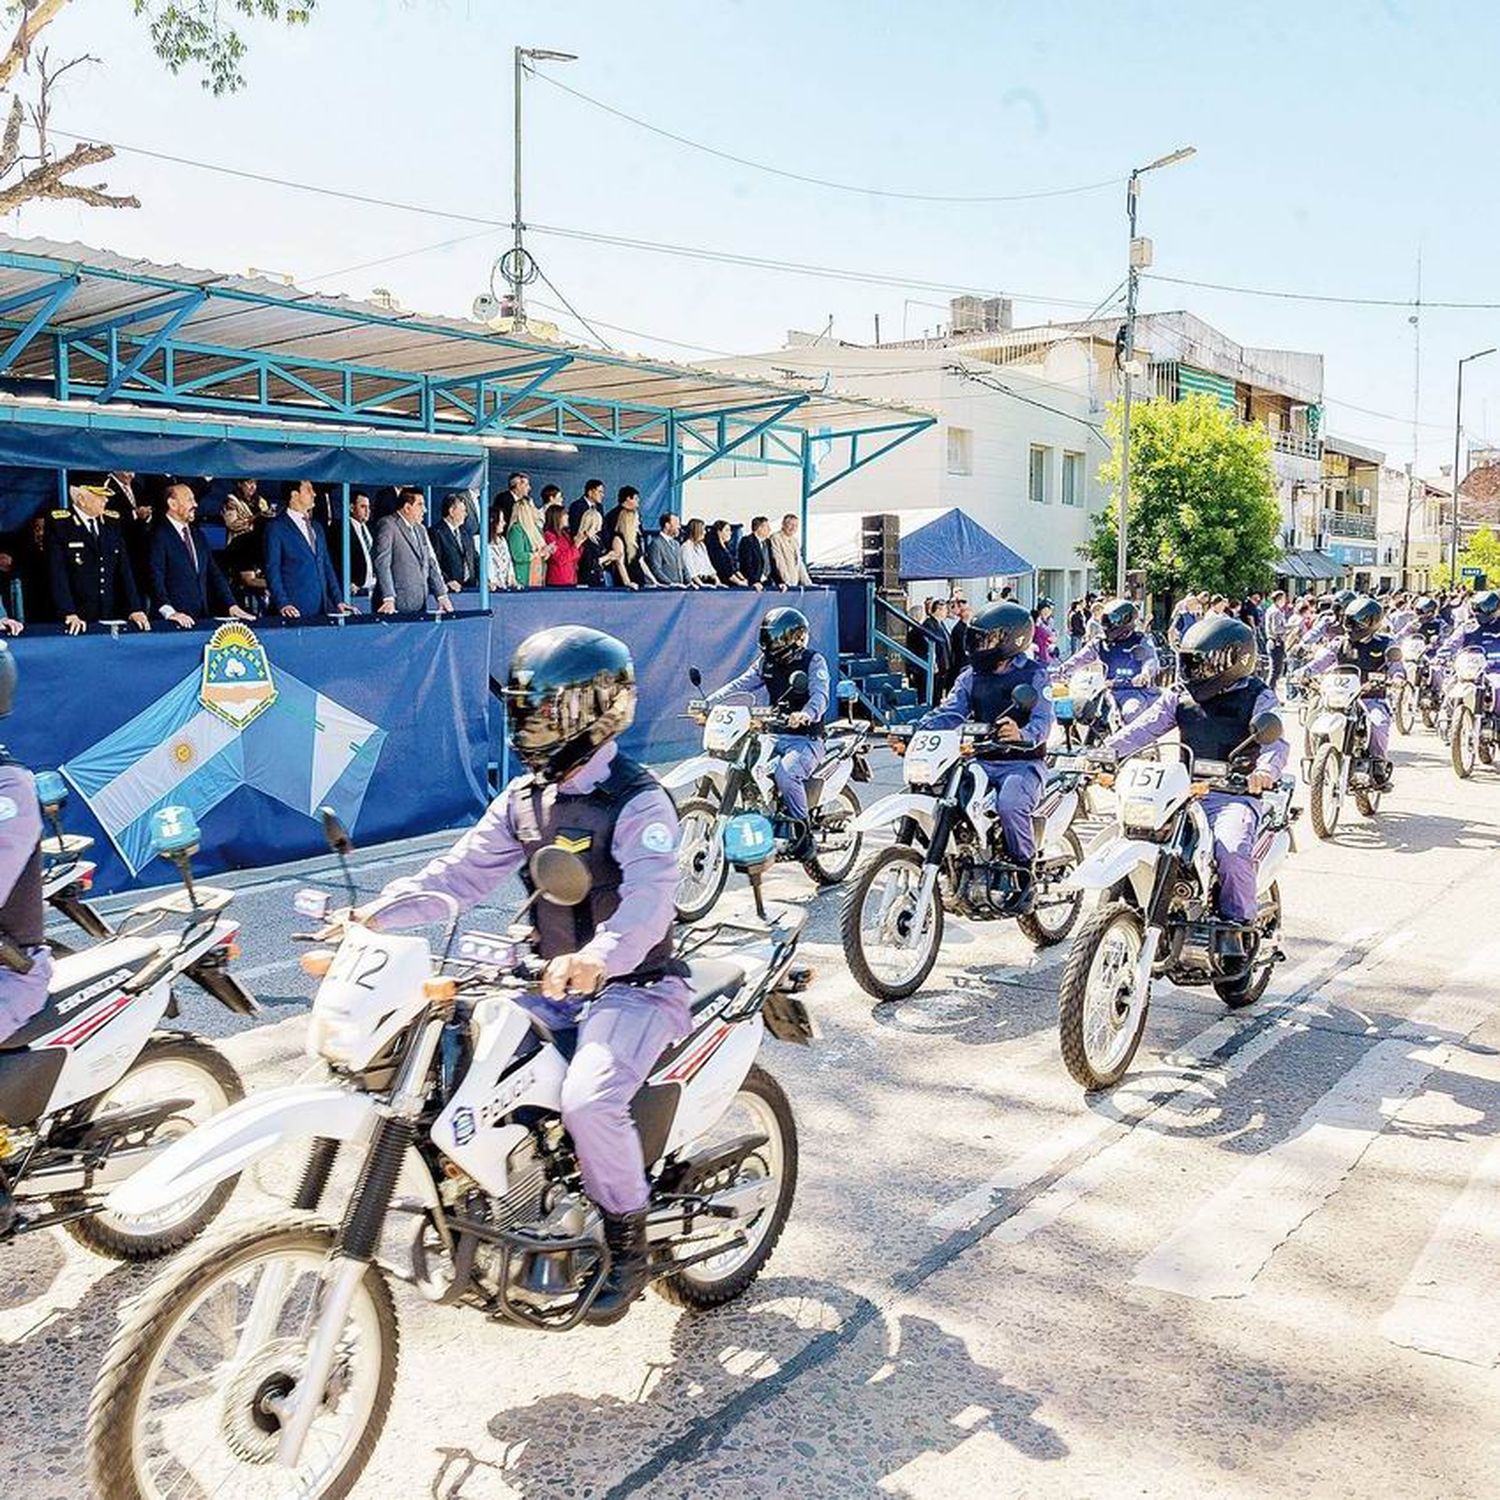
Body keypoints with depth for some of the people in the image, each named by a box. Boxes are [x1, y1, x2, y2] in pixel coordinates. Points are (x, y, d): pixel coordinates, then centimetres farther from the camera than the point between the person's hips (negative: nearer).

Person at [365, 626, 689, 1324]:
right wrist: (380, 912, -13)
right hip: (558, 984, 8)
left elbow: (649, 899, -32)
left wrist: (598, 957, -52)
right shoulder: (524, 797, 8)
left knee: (590, 1102, -29)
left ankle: (628, 1246, -3)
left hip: (635, 986, -8)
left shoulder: (639, 802, -17)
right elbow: (464, 871, 2)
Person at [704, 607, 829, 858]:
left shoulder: (813, 661, -7)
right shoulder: (767, 661, 13)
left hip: (805, 738, -7)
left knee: (785, 772, -34)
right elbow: (742, 684, 4)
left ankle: (803, 833, -18)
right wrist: (709, 702, -11)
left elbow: (820, 695, -23)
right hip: (774, 735, 7)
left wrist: (806, 714, -45)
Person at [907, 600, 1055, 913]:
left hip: (1022, 762, -6)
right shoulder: (971, 675, 15)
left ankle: (1026, 878, -15)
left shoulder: (1034, 674, -1)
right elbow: (949, 712, 3)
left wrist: (1021, 735, -40)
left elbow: (1042, 721, -16)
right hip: (982, 761, 6)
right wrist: (914, 730, -17)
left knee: (1010, 804, -35)